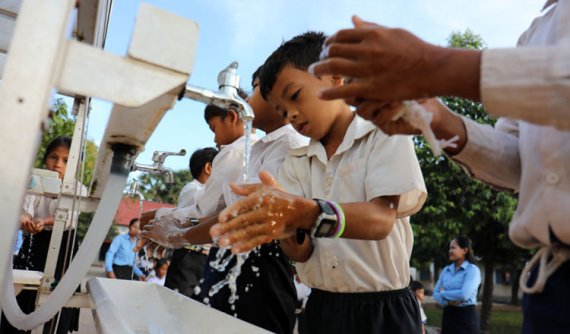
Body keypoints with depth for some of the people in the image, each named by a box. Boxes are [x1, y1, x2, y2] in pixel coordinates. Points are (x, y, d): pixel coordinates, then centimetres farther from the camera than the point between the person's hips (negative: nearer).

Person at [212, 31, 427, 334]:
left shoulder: (385, 136, -6)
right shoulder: (294, 164, 5)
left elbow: (381, 219, -22)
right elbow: (300, 253, -4)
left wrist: (306, 213, -39)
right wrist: (290, 231, -27)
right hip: (320, 310, 4)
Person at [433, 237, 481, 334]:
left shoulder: (472, 269, -9)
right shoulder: (446, 270, 9)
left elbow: (464, 295, -21)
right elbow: (436, 293, 7)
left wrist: (443, 293, -5)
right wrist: (448, 301, -14)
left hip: (466, 316, -5)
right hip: (448, 315, 6)